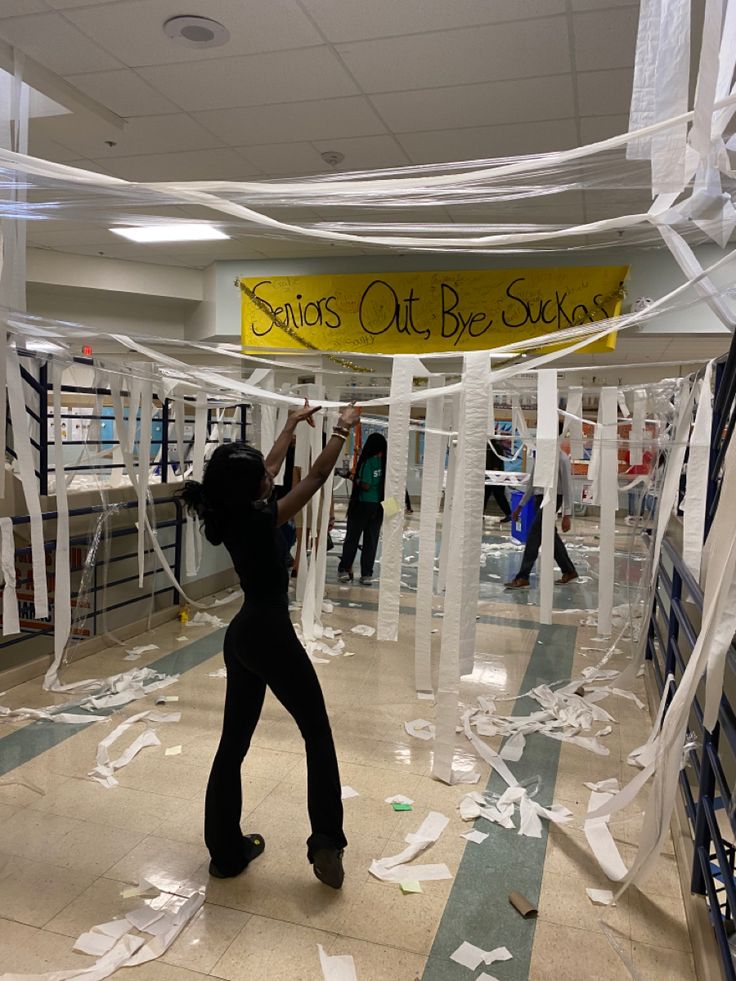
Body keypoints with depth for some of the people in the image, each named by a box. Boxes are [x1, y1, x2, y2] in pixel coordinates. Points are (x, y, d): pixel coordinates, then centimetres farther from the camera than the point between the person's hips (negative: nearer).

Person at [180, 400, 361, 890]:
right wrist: (343, 428, 2)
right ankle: (326, 843, 12)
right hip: (272, 636, -8)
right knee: (318, 732, 8)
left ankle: (226, 851, 25)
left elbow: (270, 467, 16)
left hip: (241, 635, 8)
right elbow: (318, 475, -11)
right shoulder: (261, 519, -19)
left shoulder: (230, 516, 1)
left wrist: (293, 425, 27)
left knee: (233, 742, 14)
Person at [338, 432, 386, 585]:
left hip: (363, 504, -4)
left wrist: (356, 480, 0)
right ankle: (367, 574, 10)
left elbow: (366, 485, -18)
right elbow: (386, 483, 3)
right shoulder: (385, 462, -1)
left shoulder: (368, 462, -14)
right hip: (378, 506, 4)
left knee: (352, 537, 8)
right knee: (371, 540, 8)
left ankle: (344, 569, 11)